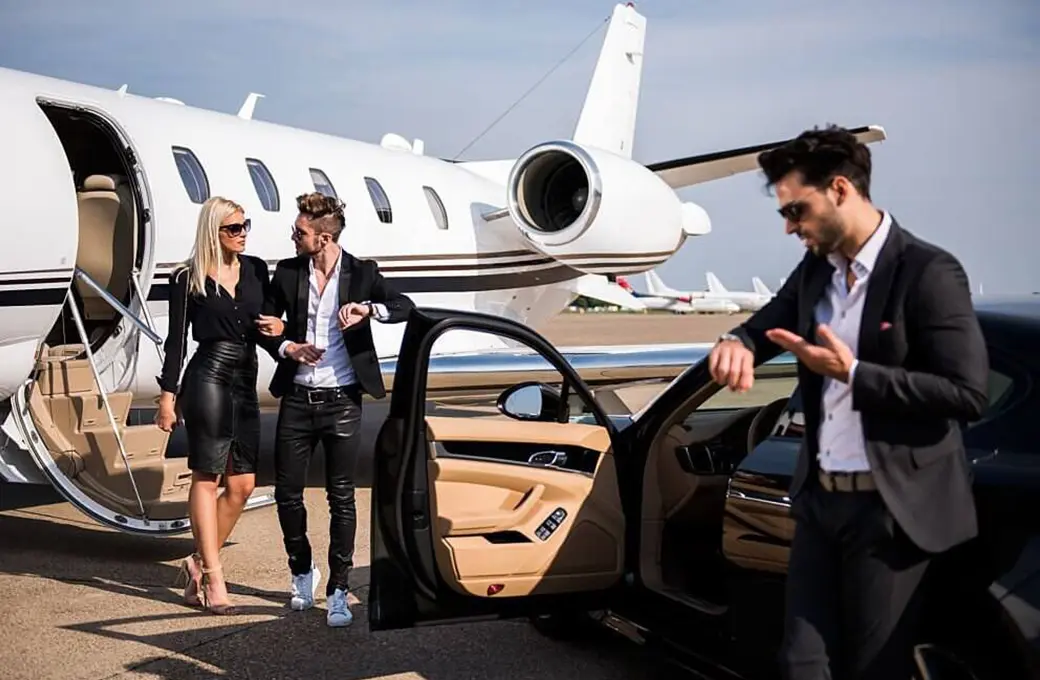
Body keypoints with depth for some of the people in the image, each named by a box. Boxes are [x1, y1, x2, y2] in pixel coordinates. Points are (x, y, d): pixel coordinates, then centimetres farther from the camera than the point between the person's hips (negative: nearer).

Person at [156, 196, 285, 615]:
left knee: (243, 484, 4)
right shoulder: (188, 278, -1)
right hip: (209, 378, -6)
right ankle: (213, 579, 1)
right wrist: (168, 394, -4)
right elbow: (176, 340, 0)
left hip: (245, 382, 6)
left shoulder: (256, 270, 11)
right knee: (206, 477, -3)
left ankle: (199, 563, 19)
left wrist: (278, 330, -4)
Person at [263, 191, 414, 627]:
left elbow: (405, 307, -11)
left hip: (341, 400, -2)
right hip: (297, 399, 2)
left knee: (341, 498, 1)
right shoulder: (286, 273, 3)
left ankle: (338, 591, 9)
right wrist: (288, 347, -10)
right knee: (287, 493, 6)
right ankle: (302, 571, 29)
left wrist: (368, 308, -29)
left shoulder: (362, 274, -2)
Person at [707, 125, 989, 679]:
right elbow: (765, 326, 21)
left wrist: (854, 374, -20)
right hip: (819, 499, 7)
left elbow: (968, 395, -17)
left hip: (889, 507, -6)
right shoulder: (814, 271, 9)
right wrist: (737, 343, -4)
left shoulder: (928, 273, -13)